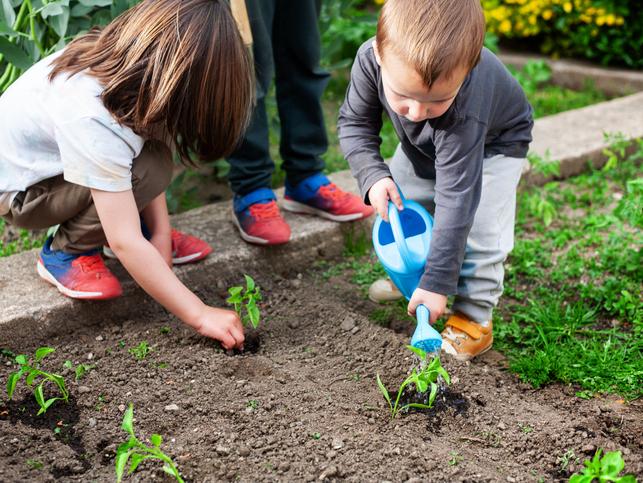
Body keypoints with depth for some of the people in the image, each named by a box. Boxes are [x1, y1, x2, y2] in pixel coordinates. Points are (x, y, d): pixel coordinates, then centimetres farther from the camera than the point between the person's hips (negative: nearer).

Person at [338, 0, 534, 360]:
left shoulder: (464, 112, -48)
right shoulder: (371, 59, -36)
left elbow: (455, 198, -42)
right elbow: (355, 122, -17)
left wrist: (437, 283, -39)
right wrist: (373, 175, -34)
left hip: (495, 142, -5)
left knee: (479, 225, -18)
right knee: (397, 204, 8)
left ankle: (474, 314, -1)